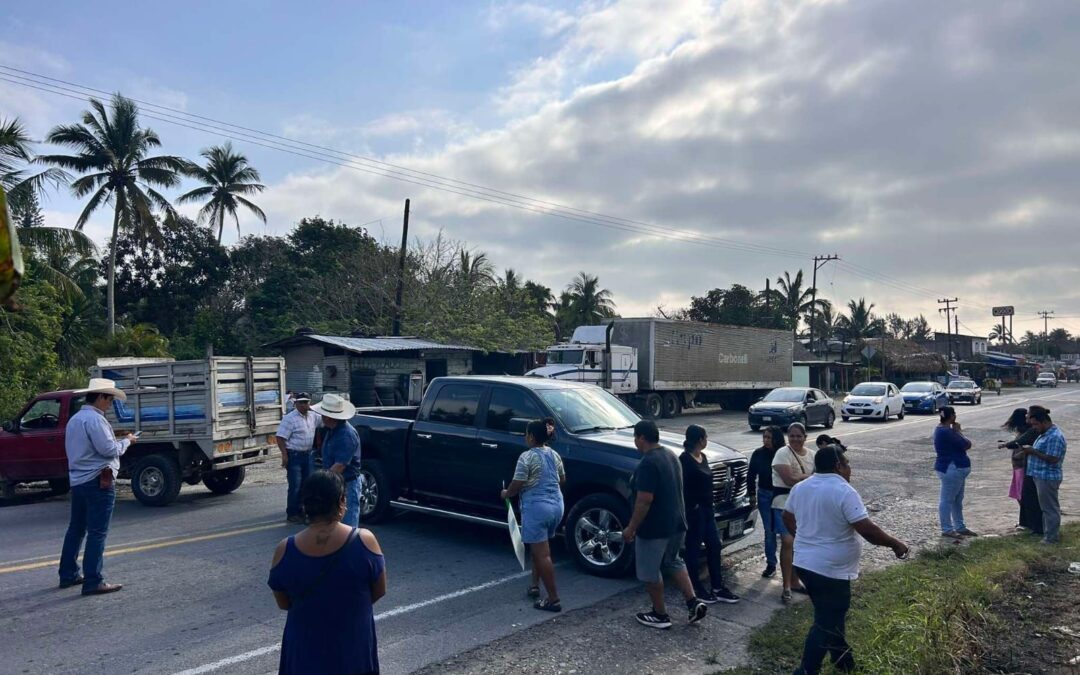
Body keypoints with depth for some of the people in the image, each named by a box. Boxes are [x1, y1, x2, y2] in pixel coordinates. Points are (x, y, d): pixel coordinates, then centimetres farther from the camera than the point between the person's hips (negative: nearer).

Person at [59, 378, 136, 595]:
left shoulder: (75, 419, 16)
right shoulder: (94, 419, -16)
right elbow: (108, 449, -21)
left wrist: (118, 440, 14)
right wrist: (126, 441, -4)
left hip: (77, 479, 10)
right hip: (97, 480, -10)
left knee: (76, 528, 18)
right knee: (97, 532, -6)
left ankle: (68, 574, 27)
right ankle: (93, 582, -4)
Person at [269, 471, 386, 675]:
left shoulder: (285, 551, -14)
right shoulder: (364, 541, -18)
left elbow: (283, 603, 0)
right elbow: (379, 591, -5)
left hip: (305, 649, 1)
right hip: (353, 647, -1)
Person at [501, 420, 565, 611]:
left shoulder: (527, 457, -14)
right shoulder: (554, 455, 9)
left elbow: (517, 485, -14)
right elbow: (562, 479, 20)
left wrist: (506, 494, 6)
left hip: (536, 507, -8)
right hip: (556, 505, 8)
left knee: (542, 554, -4)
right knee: (539, 549, 24)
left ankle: (553, 599, -3)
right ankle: (535, 586, 31)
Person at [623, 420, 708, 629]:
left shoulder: (648, 463, -23)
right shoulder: (670, 456, 7)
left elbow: (644, 500, -26)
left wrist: (631, 528, -18)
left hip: (655, 527, -9)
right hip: (676, 523, 9)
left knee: (650, 572, 8)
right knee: (673, 563, 24)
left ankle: (660, 615, 19)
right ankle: (693, 603, 17)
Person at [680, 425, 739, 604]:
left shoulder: (702, 457, 11)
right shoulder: (685, 460, -17)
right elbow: (682, 488, -19)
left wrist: (709, 507, 17)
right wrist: (693, 508, -17)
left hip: (706, 509, 9)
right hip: (693, 510, -9)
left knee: (714, 546, 11)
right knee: (694, 548, 3)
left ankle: (717, 588, 19)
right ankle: (696, 589, 14)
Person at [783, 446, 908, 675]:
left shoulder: (800, 488, 5)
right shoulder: (844, 492, -19)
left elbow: (787, 518, 16)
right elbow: (867, 530, -21)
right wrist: (895, 544, -7)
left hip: (804, 563, 8)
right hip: (831, 570, -8)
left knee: (831, 615, 24)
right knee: (826, 624, 3)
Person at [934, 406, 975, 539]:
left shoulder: (943, 429, 12)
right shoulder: (946, 432, -21)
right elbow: (966, 445, -18)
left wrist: (957, 431, -1)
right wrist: (958, 431, -4)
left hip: (956, 468, 11)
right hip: (951, 469, -11)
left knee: (957, 500, 17)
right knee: (947, 500, -2)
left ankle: (960, 527, 27)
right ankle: (947, 529, 4)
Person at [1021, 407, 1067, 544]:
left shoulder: (1055, 436, -20)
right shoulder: (1046, 434, 13)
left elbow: (1052, 459, -25)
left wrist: (1033, 451, -19)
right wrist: (1030, 450, 5)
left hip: (1048, 477, -10)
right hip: (1041, 476, 10)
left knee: (1050, 507, -1)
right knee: (1047, 507, 17)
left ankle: (1051, 537, 7)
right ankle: (1049, 533, 27)